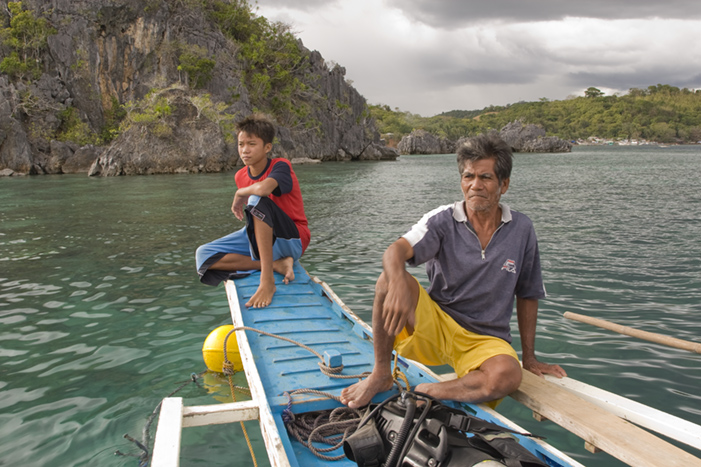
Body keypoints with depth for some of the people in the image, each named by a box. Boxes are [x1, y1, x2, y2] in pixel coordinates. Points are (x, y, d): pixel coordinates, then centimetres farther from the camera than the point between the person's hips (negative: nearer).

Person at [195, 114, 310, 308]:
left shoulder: (281, 166, -15)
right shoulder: (241, 176, 5)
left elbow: (263, 188, -39)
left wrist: (240, 194, -20)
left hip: (292, 241, -7)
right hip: (259, 238, 7)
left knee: (257, 200, -34)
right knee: (203, 256, -9)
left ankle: (267, 280, -35)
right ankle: (276, 265, -18)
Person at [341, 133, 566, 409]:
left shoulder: (521, 230, 0)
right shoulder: (443, 221, -7)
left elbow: (527, 295, 9)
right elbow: (394, 252, -25)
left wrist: (529, 357, 11)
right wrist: (399, 286, -48)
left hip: (485, 339, 1)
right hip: (433, 324, 0)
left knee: (506, 376, -34)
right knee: (391, 279, -28)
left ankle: (420, 393, -16)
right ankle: (381, 375, -13)